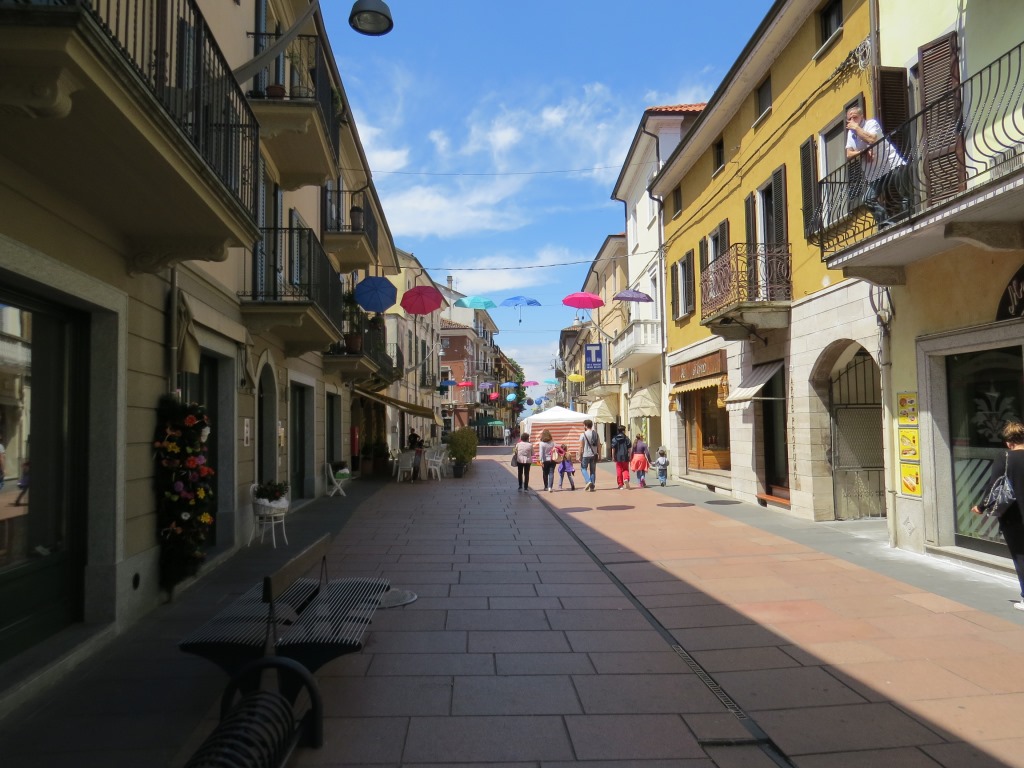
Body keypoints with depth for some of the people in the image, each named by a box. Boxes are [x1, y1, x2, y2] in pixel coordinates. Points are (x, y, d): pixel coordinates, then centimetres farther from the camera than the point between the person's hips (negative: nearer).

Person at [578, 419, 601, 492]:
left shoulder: (583, 435, -10)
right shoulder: (596, 434, 5)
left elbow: (581, 447, -10)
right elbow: (599, 445, 6)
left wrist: (580, 456, -5)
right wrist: (599, 455, 12)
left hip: (585, 455, -5)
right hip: (594, 455, 5)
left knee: (583, 468, 9)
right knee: (593, 470, 11)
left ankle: (588, 481, -12)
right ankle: (592, 486, 11)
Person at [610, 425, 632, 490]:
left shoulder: (614, 439, 0)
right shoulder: (626, 438, 0)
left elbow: (613, 449, -3)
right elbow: (629, 449, -1)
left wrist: (613, 457, 4)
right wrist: (630, 456, 7)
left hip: (618, 457, 0)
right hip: (625, 457, 0)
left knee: (619, 471, 7)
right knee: (625, 470, 9)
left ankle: (620, 484, 9)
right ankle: (626, 479, -19)